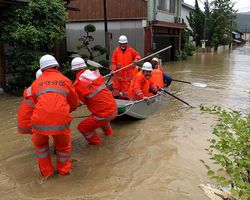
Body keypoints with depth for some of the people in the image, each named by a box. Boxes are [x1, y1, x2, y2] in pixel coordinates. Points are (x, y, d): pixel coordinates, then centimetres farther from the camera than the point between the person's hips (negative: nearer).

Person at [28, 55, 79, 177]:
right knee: (63, 144, 27)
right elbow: (74, 104, 24)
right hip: (61, 118, -1)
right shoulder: (65, 80, 15)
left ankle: (46, 171, 37)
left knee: (39, 143, 30)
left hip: (39, 120, 1)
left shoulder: (36, 82, 18)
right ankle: (64, 169, 41)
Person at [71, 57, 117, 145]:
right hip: (114, 109, 7)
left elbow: (85, 101, -1)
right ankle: (108, 132, 57)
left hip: (104, 114, -7)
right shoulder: (95, 73, -1)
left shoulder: (77, 84, -13)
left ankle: (95, 143, 26)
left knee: (82, 127, 12)